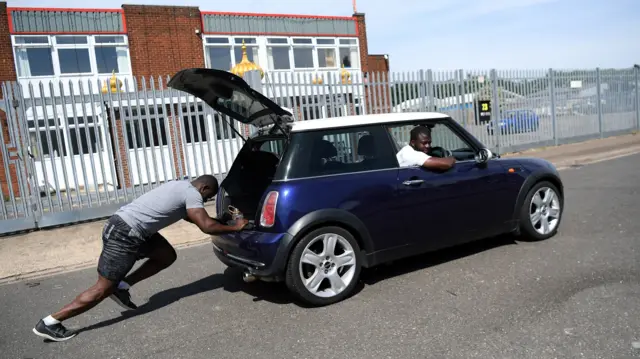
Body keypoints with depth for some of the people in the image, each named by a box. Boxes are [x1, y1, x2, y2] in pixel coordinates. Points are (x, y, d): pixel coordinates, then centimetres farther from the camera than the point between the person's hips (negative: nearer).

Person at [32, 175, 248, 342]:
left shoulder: (182, 186, 18)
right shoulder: (192, 193, -10)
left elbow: (192, 218, 32)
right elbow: (206, 226, -17)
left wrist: (223, 222, 28)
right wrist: (234, 228, -5)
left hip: (123, 225, 10)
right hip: (125, 234, -10)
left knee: (167, 256, 13)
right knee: (103, 289, -1)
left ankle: (121, 287, 14)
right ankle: (49, 324, 7)